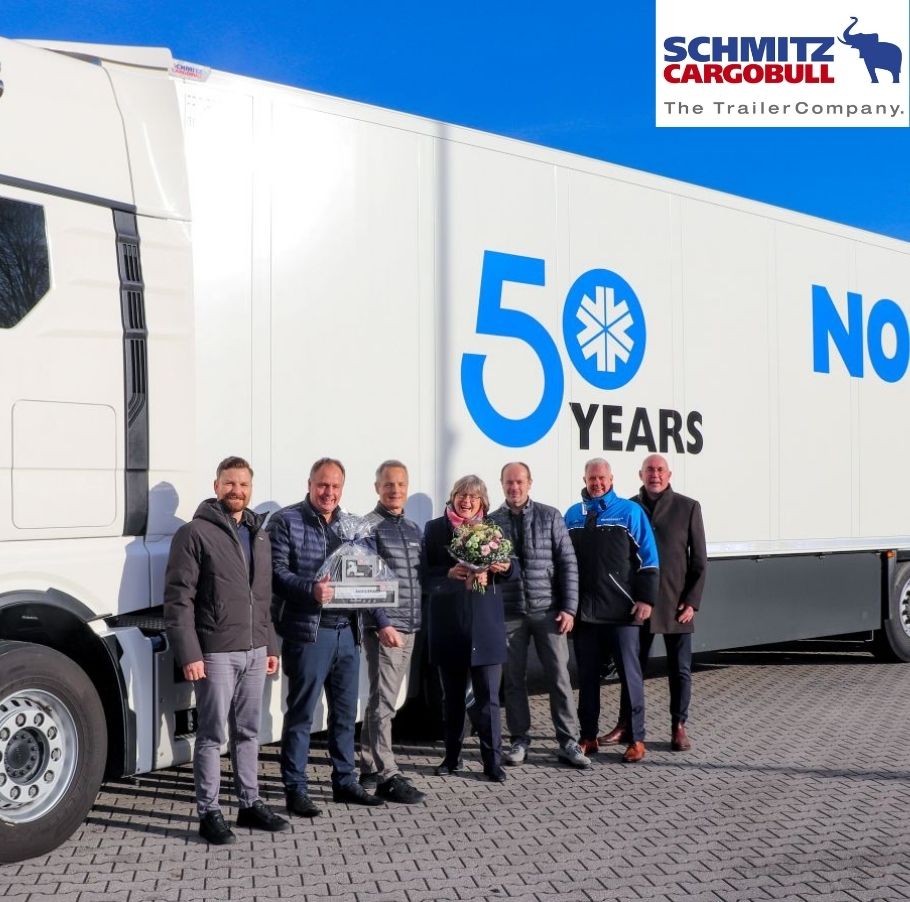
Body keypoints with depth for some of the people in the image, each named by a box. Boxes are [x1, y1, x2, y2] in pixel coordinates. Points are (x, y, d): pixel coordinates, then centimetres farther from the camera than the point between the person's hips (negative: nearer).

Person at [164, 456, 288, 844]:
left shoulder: (259, 534, 15)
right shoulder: (195, 533, -8)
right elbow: (178, 599, -12)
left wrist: (271, 645, 16)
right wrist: (188, 653, -18)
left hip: (254, 651, 6)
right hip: (216, 652, -6)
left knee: (248, 732, 14)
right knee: (213, 735, 0)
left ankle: (250, 804, 24)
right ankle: (209, 813, 9)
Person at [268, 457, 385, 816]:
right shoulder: (286, 521, -4)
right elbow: (276, 572, -13)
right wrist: (311, 589, -27)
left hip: (348, 631, 6)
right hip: (308, 631, -6)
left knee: (345, 712, 14)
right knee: (301, 713, 1)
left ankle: (345, 782, 26)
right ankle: (295, 789, 9)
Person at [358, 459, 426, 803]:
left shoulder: (413, 528, 15)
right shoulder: (369, 526, -7)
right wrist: (382, 624, -18)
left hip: (409, 626, 7)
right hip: (384, 627, -7)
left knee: (383, 699, 13)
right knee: (384, 702, -6)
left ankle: (369, 767, 21)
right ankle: (387, 776, -3)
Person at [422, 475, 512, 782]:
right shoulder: (435, 529, 3)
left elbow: (509, 569, 10)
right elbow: (424, 573, 0)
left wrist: (503, 568, -12)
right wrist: (449, 573, -17)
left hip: (486, 624, 0)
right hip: (448, 624, 0)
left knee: (488, 697, -2)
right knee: (452, 696, 12)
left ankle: (493, 761, 5)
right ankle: (452, 757, 23)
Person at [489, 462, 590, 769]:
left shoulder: (550, 516, 2)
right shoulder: (491, 522, 4)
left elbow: (568, 563, 1)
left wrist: (569, 608, -5)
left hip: (548, 611, -1)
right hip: (509, 613, 1)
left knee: (559, 677, 1)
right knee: (513, 679, 7)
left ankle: (568, 743, 9)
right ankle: (519, 741, 18)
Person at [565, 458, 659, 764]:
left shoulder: (630, 512, 1)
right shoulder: (573, 515, 11)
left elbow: (647, 558, -2)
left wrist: (645, 598, -9)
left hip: (622, 611, -3)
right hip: (584, 612, 4)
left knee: (630, 674, 1)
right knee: (587, 676, 10)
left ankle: (637, 739, 8)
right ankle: (588, 737, 19)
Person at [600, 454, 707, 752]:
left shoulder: (688, 507, 1)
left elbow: (699, 560, 1)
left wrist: (692, 601, -6)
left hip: (676, 603, -1)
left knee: (680, 669, 5)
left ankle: (679, 727, 16)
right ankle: (625, 725, 18)